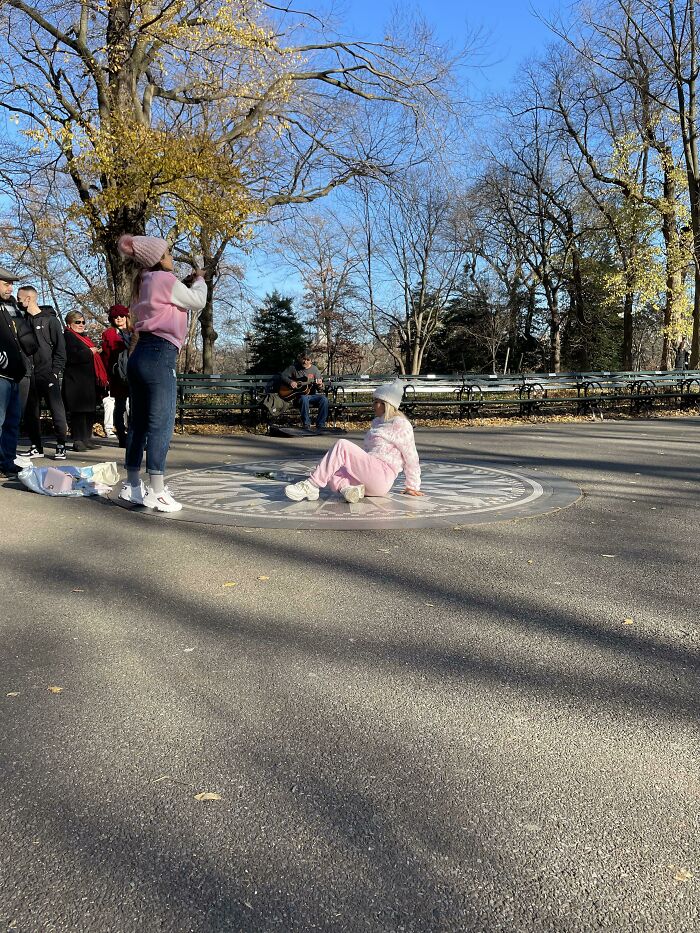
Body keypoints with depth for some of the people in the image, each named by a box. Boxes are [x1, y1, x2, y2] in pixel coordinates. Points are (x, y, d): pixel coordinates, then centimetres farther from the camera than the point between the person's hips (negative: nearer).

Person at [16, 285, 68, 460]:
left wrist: (56, 371, -10)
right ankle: (36, 447, 14)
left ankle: (61, 446, 3)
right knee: (30, 413, 6)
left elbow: (60, 347, -2)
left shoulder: (50, 319, 1)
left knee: (57, 411, -4)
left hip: (48, 374, -5)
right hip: (28, 374, 5)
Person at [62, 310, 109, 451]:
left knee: (90, 410, 12)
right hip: (76, 380, -10)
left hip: (89, 380, 10)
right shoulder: (68, 336, -6)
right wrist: (90, 352, -12)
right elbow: (73, 356, -21)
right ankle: (78, 440, -6)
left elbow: (93, 356, 29)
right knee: (79, 410, -9)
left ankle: (86, 438, 20)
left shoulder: (84, 337, 24)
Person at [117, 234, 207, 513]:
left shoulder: (143, 283, 18)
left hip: (141, 355, 9)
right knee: (161, 424, -9)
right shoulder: (164, 279, -6)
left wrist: (190, 283, 23)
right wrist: (199, 280, 20)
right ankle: (156, 492, -11)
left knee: (138, 423, 11)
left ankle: (133, 486, 18)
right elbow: (198, 302, 3)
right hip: (159, 356, -9)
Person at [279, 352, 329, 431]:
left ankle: (320, 425, -21)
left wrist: (320, 385, -20)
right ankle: (306, 424, -29)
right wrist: (290, 382, -14)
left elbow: (319, 388, 5)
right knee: (304, 398, -38)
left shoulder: (314, 369, 8)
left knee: (324, 399, -26)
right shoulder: (294, 367, 5)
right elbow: (282, 376, 5)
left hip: (312, 395, 3)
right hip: (298, 395, -3)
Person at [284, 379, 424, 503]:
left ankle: (311, 486, -26)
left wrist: (413, 486, 0)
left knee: (342, 446, -23)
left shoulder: (400, 424, -1)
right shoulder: (377, 422, 26)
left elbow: (411, 457, -2)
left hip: (382, 476, -9)